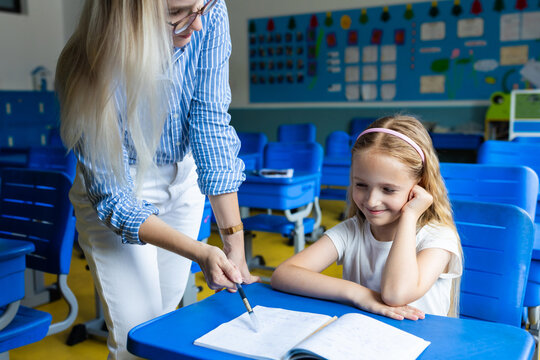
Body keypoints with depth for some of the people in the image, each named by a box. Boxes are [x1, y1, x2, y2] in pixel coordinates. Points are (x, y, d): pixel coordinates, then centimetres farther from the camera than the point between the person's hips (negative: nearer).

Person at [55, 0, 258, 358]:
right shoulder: (90, 71, -31)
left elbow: (212, 128, -22)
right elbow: (112, 200, -25)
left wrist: (234, 242, -25)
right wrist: (199, 252, -36)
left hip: (182, 178, 4)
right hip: (121, 191, -3)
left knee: (167, 311, 15)